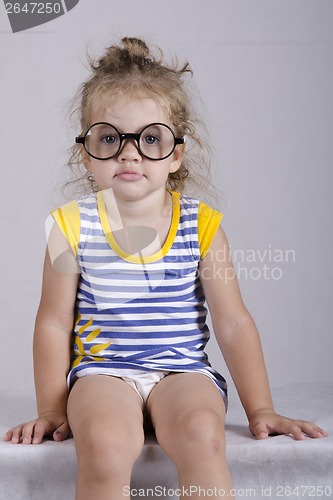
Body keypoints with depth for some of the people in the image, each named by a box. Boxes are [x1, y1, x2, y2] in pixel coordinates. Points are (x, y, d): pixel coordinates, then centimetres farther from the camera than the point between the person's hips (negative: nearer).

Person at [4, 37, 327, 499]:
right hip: (102, 369, 0)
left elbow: (233, 324, 2)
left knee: (202, 432, -32)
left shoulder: (202, 225, -1)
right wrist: (52, 410, 4)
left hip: (182, 369, 1)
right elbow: (55, 324, 4)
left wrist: (260, 410, 2)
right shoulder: (73, 226, -2)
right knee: (104, 444, -32)